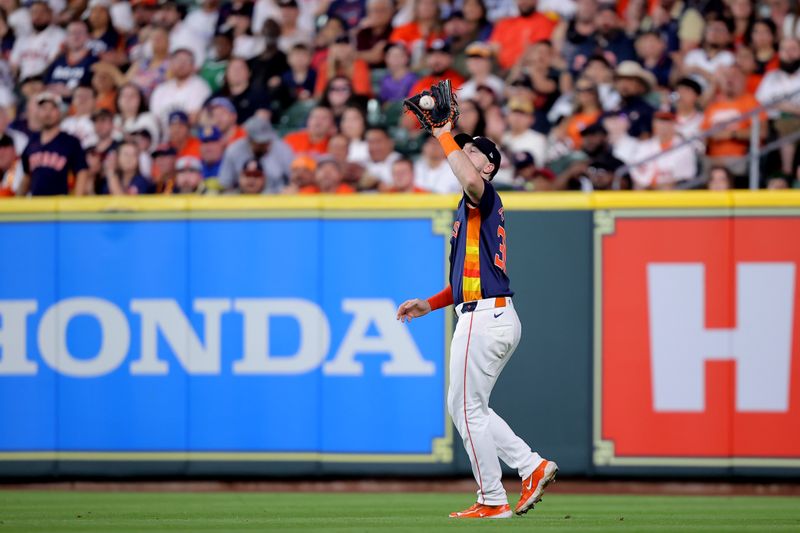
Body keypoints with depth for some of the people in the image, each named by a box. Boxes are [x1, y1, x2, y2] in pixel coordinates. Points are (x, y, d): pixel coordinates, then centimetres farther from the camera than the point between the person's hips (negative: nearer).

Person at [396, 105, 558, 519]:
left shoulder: (485, 197, -6)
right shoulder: (474, 208, 24)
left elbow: (470, 180, -33)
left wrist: (444, 135, -21)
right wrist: (430, 304, 20)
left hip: (484, 318, -10)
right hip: (500, 318, 10)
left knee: (467, 408, -2)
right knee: (464, 406, 16)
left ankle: (492, 501, 3)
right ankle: (532, 466, 9)